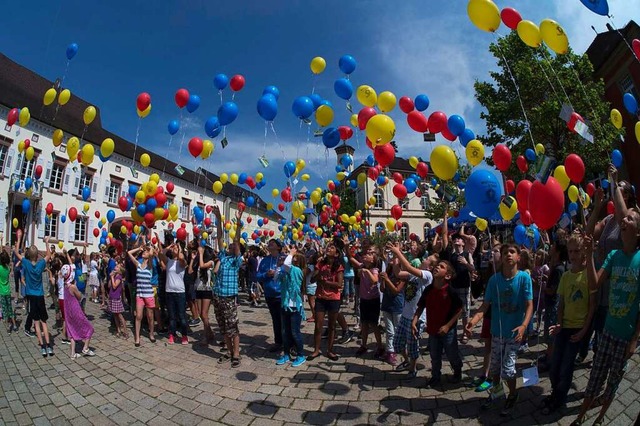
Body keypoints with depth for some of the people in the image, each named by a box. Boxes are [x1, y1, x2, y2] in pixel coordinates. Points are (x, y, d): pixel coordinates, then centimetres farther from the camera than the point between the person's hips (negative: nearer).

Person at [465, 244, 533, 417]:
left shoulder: (524, 277, -14)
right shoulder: (494, 279, -8)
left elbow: (529, 305, -14)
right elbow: (485, 305, -8)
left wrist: (524, 326, -31)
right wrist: (473, 321, -24)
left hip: (514, 332, -3)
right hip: (497, 330, 3)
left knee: (507, 369, -2)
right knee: (494, 365, 16)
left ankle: (513, 395, 29)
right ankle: (497, 390, 44)